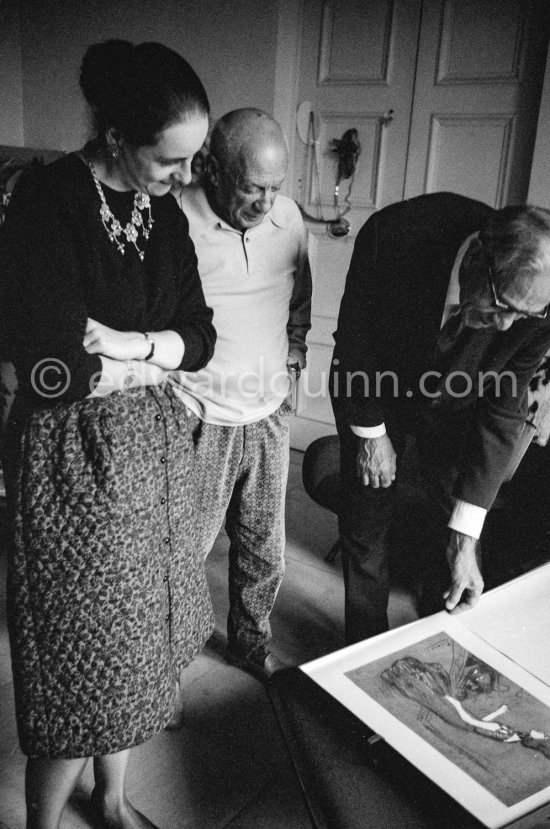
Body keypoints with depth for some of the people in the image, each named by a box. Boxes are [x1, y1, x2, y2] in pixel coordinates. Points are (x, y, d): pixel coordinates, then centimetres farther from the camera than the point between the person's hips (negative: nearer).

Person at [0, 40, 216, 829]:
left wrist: (125, 341, -14)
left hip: (154, 447, 7)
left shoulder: (164, 212, 5)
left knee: (132, 643, 18)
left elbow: (201, 336, 3)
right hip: (73, 456, -6)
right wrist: (158, 355, -10)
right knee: (79, 661, 5)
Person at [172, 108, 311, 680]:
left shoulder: (287, 216, 1)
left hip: (268, 417, 5)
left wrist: (289, 365, 10)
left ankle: (253, 644, 41)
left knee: (263, 548, 17)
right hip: (199, 422, -5)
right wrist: (178, 397, -11)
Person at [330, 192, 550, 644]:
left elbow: (503, 408, -22)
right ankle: (366, 646, 28)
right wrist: (370, 431, -13)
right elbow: (353, 336, -18)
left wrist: (466, 533, -25)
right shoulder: (392, 235, -36)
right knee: (365, 521, 5)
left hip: (457, 401, 1)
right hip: (375, 387, -1)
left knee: (455, 532, 3)